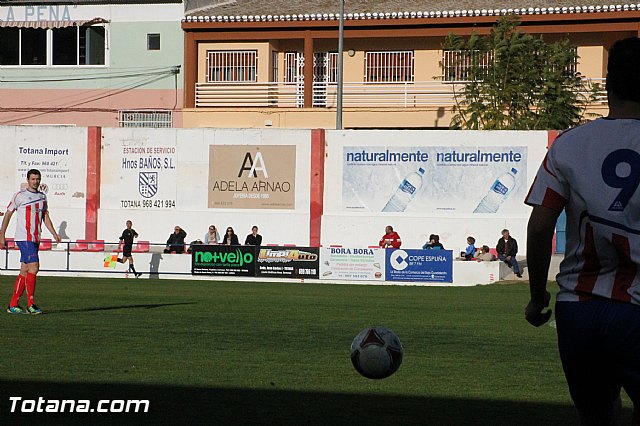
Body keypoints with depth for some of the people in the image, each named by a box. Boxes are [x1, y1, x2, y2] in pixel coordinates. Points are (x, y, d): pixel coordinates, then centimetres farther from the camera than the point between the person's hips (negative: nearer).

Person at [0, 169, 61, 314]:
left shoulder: (42, 197, 15)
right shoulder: (20, 195, -3)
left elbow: (45, 217, 20)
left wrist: (54, 234, 7)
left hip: (35, 239, 7)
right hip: (23, 237, -7)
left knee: (24, 272, 7)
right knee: (33, 268, -16)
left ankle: (13, 305, 11)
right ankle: (31, 305, -13)